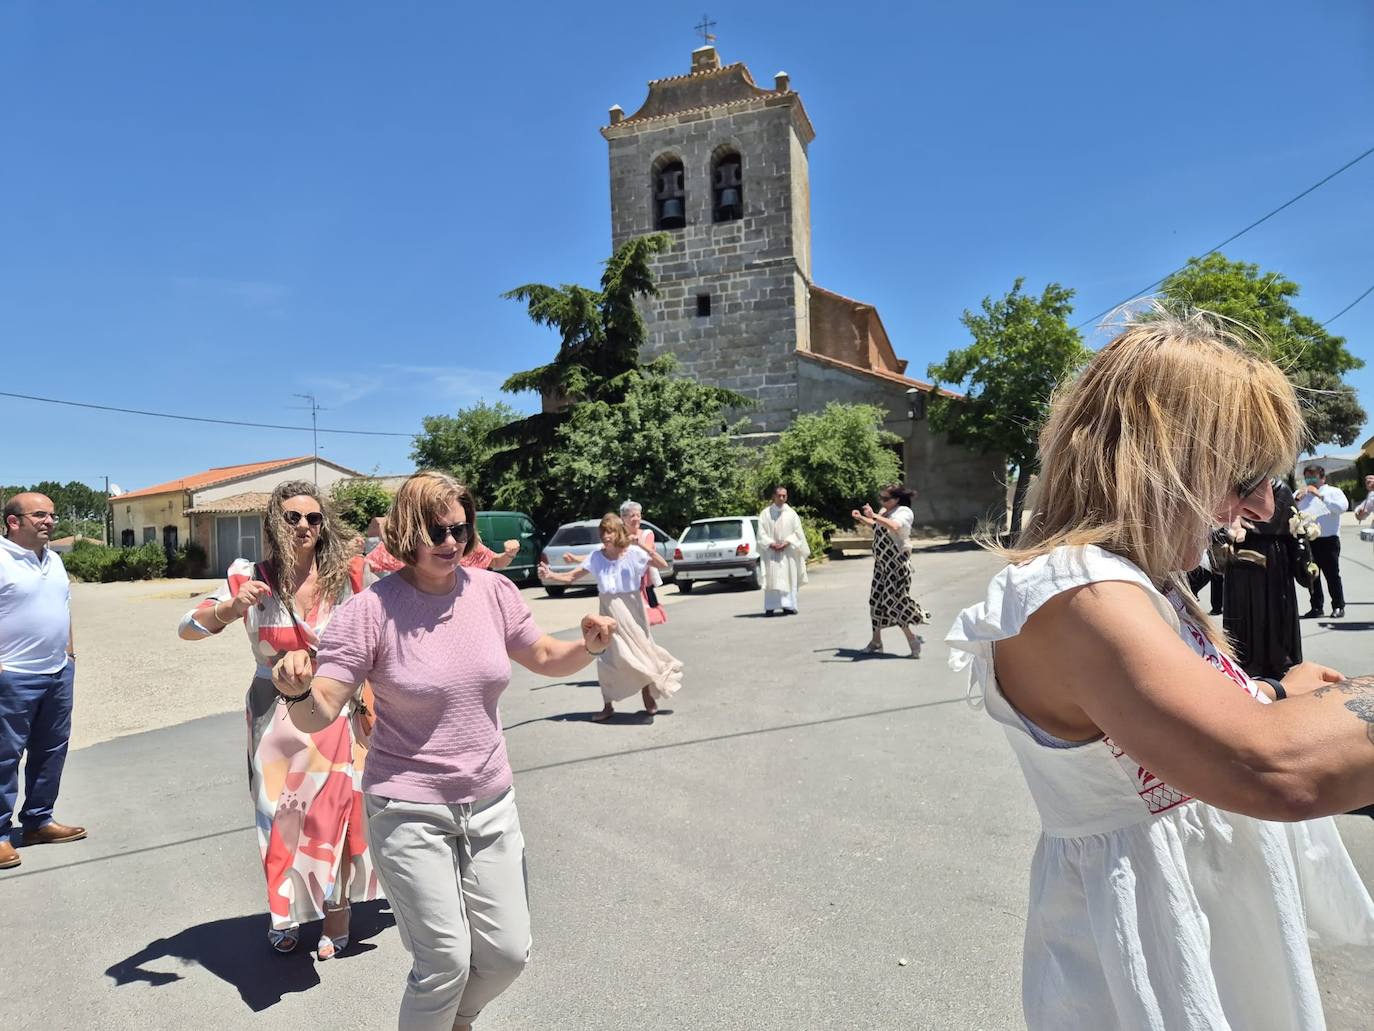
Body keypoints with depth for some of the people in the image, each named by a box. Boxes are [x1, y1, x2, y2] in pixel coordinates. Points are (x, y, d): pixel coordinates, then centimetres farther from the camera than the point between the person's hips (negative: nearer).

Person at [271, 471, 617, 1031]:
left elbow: (545, 659, 10)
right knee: (446, 962, -1)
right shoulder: (371, 609, -14)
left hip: (490, 802, 4)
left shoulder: (493, 591, -4)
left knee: (507, 954, 12)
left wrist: (588, 645, -11)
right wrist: (298, 691, -36)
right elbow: (319, 715, -14)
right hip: (410, 811, -4)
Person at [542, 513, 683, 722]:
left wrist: (644, 547, -26)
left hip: (632, 609, -2)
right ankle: (608, 706, 15)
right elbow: (572, 577, -4)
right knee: (606, 657, 1)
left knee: (640, 652, 7)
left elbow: (663, 565, -14)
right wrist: (550, 576, -20)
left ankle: (649, 699, 28)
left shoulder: (634, 552, -10)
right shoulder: (596, 557, -4)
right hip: (609, 612, 2)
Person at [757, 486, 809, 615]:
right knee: (772, 579, -5)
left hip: (788, 551, 1)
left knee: (789, 579, 0)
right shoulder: (765, 513, 3)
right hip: (771, 551, -1)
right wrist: (772, 544, -14)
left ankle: (788, 606, 4)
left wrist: (786, 543, -12)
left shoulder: (791, 513, 5)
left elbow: (797, 532, 2)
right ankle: (770, 607, -7)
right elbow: (761, 533, 0)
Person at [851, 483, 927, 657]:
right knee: (877, 599, 9)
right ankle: (876, 641, 19)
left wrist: (874, 516, -35)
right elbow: (876, 526, 33)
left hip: (897, 563, -8)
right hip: (882, 562, 8)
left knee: (894, 601, -10)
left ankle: (912, 639, 4)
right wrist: (861, 518, 20)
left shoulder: (905, 512, -12)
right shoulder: (885, 511, 14)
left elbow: (894, 526, -33)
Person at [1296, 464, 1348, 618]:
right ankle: (1316, 607, 14)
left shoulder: (1333, 492, 6)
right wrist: (1297, 499, -10)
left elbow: (1342, 507, -13)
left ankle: (1338, 606, 10)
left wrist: (1320, 495, -16)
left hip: (1328, 540, -4)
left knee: (1332, 575, 0)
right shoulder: (1301, 494, 18)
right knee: (1311, 575, 7)